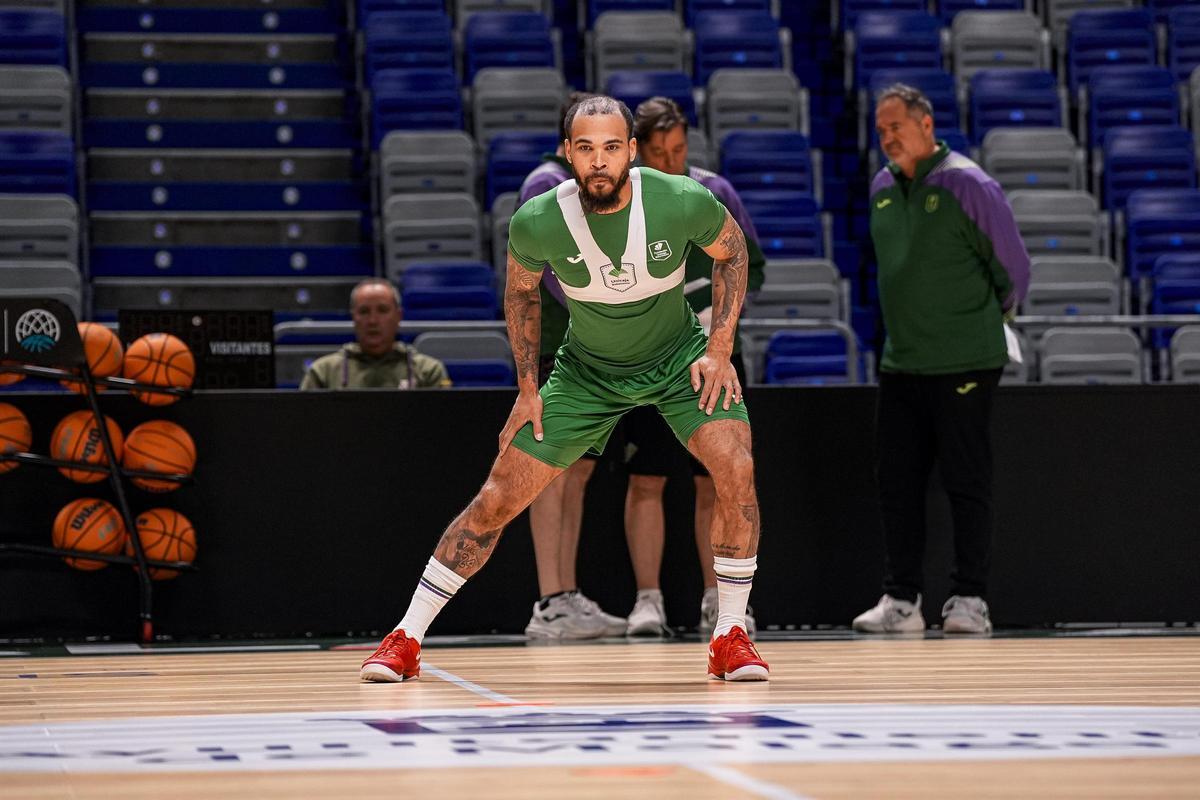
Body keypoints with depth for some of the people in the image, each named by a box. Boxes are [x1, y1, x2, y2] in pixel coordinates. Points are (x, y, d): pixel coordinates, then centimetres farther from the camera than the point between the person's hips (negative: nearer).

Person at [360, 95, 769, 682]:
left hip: (679, 357, 0)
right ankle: (405, 639, 9)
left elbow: (731, 253, -3)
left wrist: (719, 347, -11)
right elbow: (520, 290, 0)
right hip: (586, 369, 0)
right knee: (499, 498, -3)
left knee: (736, 470, -24)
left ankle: (731, 639, -9)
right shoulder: (537, 223, -24)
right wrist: (528, 386, -2)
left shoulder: (683, 202, -26)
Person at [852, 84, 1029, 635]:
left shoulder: (967, 185, -10)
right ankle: (901, 600, 11)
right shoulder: (882, 188, 9)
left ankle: (969, 600, 3)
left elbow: (1014, 267, -1)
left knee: (967, 482, -1)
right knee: (897, 482, 6)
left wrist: (992, 318, 11)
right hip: (899, 363, 6)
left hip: (963, 364, -6)